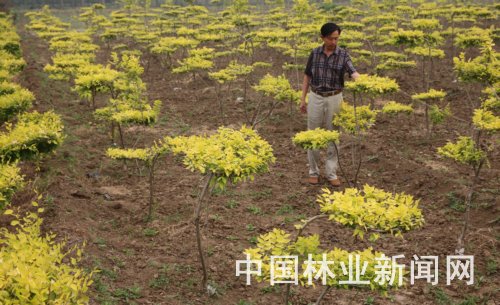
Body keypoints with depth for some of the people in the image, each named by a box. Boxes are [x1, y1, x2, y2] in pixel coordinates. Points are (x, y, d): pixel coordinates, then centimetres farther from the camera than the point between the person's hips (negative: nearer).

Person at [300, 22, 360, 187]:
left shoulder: (343, 54, -6)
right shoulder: (315, 53, -1)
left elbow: (352, 72, -20)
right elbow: (307, 77, 6)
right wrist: (303, 99, 4)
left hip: (334, 99, -1)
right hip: (316, 98, 1)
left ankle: (331, 173, 16)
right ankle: (313, 171, 20)